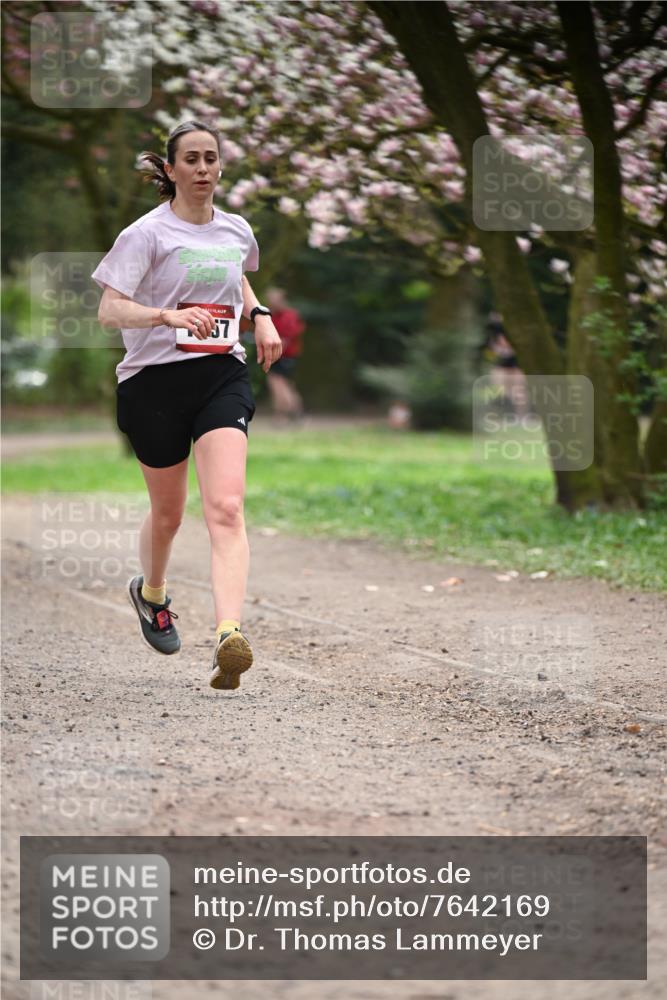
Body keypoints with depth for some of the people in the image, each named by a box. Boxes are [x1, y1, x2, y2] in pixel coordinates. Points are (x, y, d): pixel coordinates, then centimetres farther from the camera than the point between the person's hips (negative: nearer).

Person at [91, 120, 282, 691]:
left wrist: (260, 316, 12)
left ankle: (230, 636, -30)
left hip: (223, 377, 2)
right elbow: (109, 311, -15)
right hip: (155, 381, -2)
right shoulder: (148, 233, -6)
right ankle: (151, 592, 46)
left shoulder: (237, 232, 9)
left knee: (226, 508, -18)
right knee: (168, 512, 13)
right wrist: (169, 316, -31)